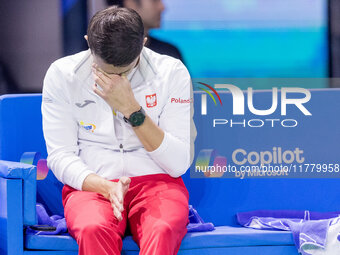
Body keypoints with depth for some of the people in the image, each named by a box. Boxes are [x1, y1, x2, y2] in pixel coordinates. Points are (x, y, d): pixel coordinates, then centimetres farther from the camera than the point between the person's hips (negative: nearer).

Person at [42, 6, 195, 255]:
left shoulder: (171, 73, -1)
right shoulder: (62, 74, -1)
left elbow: (180, 163, -5)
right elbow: (59, 157, -2)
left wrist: (132, 109, -15)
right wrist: (107, 187, -21)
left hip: (157, 183, 0)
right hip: (91, 185, 0)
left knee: (162, 230, -37)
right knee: (93, 230, -37)